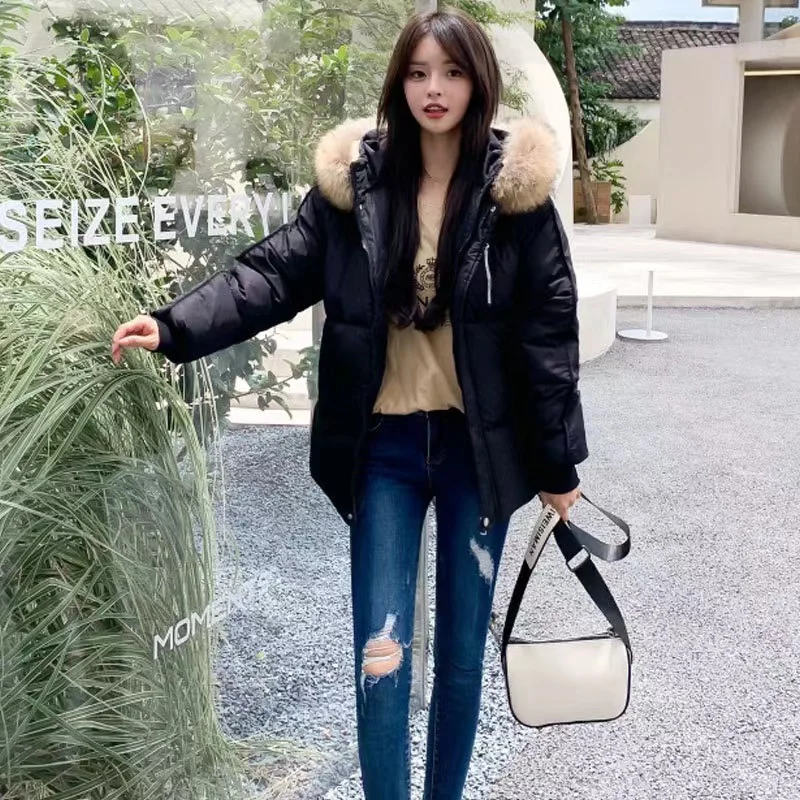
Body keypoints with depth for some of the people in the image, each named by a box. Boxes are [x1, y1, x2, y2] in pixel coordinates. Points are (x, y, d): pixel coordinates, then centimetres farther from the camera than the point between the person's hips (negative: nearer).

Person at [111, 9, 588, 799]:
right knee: (380, 654, 0)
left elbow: (547, 328, -3)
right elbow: (275, 272, -4)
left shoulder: (515, 187, -4)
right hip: (385, 445, 1)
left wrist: (558, 463, -2)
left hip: (478, 445, 0)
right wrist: (174, 326, -19)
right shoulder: (354, 178, -1)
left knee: (463, 653, 12)